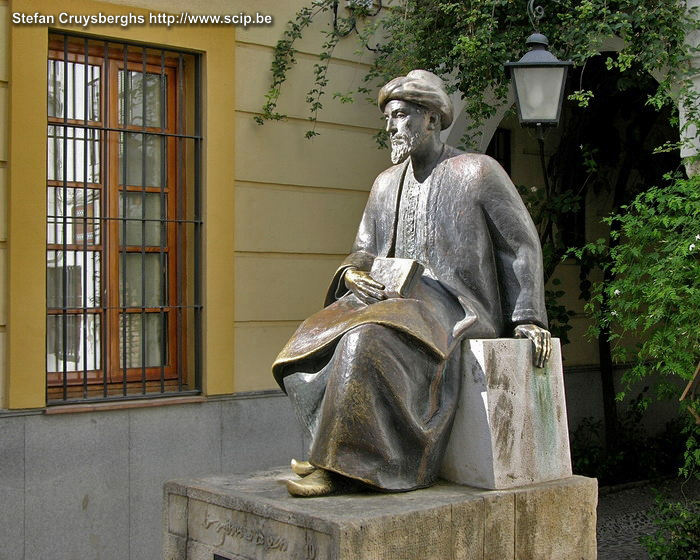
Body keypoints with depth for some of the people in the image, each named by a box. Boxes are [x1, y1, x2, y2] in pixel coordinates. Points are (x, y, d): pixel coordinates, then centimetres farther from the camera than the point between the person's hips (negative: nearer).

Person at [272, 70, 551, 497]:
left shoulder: (478, 172, 2)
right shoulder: (386, 184, 19)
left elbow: (521, 244, 2)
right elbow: (364, 252, 20)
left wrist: (529, 317, -6)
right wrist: (353, 275, -5)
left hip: (454, 306, -6)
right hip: (397, 300, 7)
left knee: (367, 338, -34)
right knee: (310, 344, -19)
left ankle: (339, 466, -26)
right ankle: (346, 459, -18)